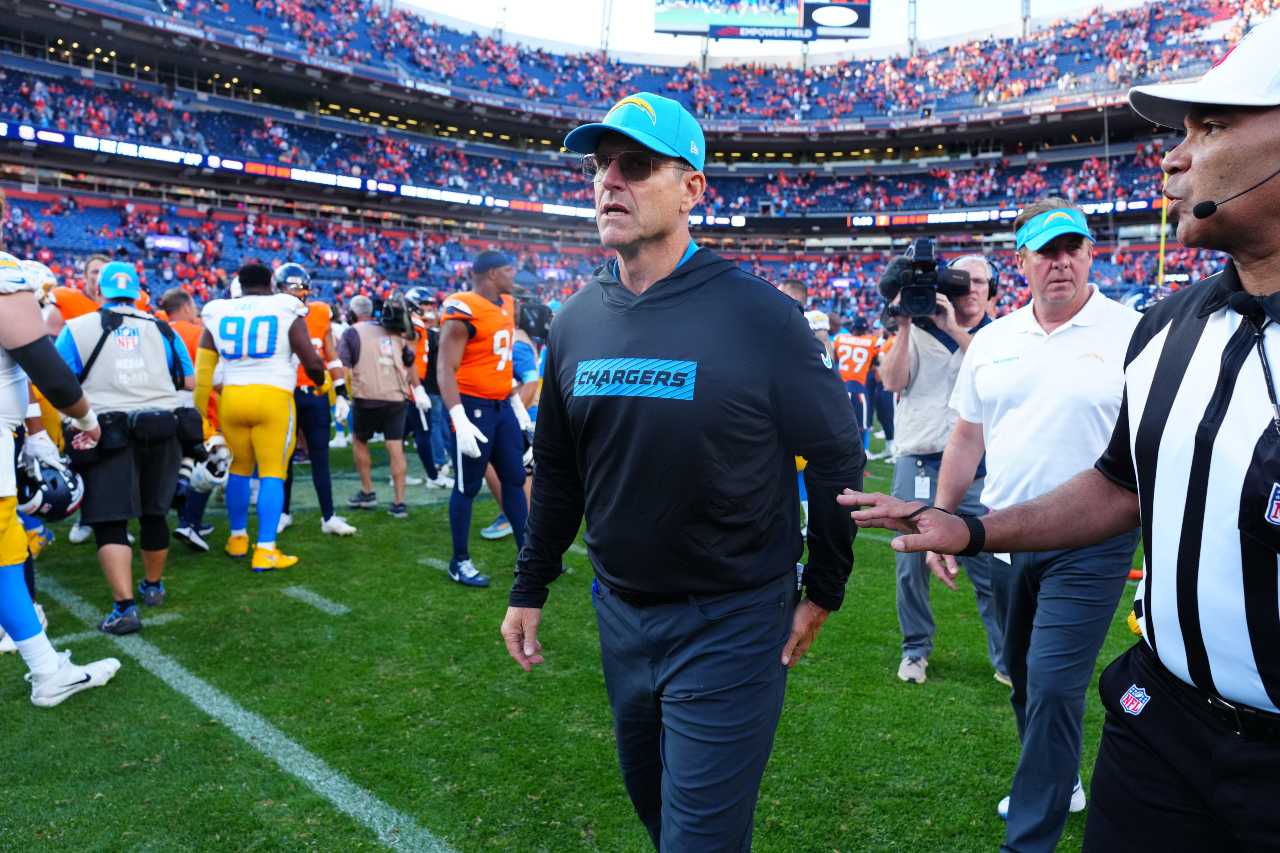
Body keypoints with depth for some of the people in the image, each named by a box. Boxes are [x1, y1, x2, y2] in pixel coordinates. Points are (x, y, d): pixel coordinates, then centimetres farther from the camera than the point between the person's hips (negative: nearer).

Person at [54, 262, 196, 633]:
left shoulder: (77, 328, 0)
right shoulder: (162, 329, 8)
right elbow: (189, 382, 13)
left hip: (109, 433, -3)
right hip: (164, 428, 3)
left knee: (110, 521, 0)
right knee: (154, 513, 17)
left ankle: (125, 607, -9)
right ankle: (153, 587, 33)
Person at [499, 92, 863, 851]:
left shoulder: (759, 315, -16)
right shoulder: (577, 321, 0)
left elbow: (838, 456, -7)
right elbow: (559, 470, 10)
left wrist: (823, 591, -3)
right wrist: (530, 588, 11)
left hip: (731, 625, -5)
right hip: (621, 615, 6)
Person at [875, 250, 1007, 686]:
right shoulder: (919, 331, 9)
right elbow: (893, 381, -5)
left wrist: (955, 330, -17)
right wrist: (904, 325, -9)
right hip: (916, 464, 1)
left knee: (990, 564, 0)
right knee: (911, 563, 6)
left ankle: (1007, 658, 15)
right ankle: (915, 649, 24)